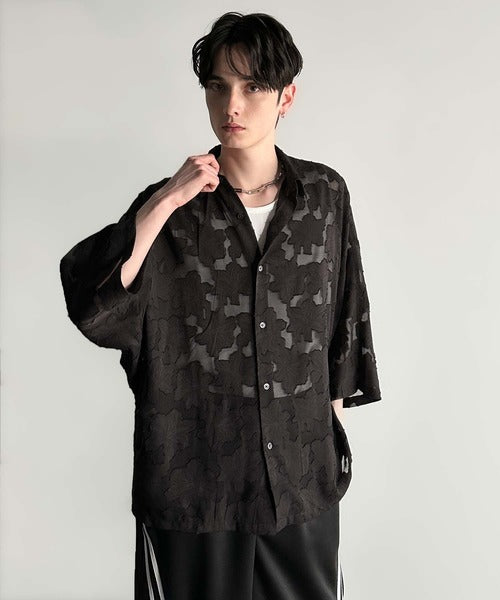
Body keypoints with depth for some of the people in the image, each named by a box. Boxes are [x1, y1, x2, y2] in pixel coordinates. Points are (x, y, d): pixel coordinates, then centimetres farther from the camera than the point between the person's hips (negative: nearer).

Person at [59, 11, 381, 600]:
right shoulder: (171, 204, -8)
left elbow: (345, 310, 8)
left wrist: (334, 413, 11)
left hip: (301, 465, 2)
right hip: (192, 473, -1)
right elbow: (89, 303, -21)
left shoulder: (324, 194, -3)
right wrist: (167, 203, -25)